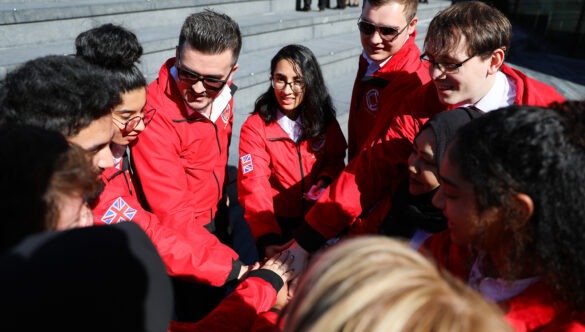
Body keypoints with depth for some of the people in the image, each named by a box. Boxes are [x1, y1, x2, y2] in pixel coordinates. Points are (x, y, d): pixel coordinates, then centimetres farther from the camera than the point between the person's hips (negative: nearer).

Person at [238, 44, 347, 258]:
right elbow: (254, 188, -19)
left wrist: (325, 180, -14)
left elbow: (336, 159, 9)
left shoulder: (324, 120, -2)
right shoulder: (254, 128, -13)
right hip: (276, 222, -2)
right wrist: (268, 240, -32)